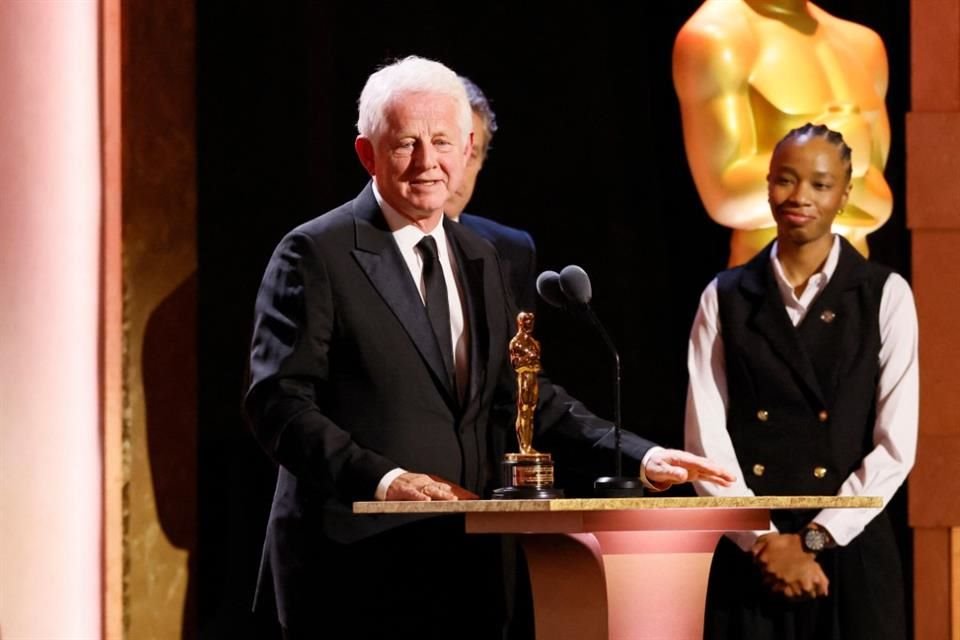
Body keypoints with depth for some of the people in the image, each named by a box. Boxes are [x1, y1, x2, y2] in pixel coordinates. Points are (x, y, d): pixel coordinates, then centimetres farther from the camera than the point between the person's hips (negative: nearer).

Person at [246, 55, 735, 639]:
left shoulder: (481, 260, 17)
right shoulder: (315, 256, -5)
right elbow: (279, 402, -13)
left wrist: (640, 457, 5)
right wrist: (382, 477, -25)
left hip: (465, 564, 6)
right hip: (354, 569, -6)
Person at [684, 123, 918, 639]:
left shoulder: (885, 296, 2)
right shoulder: (725, 299, 7)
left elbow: (896, 445, -3)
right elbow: (706, 440, 0)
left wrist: (814, 538, -9)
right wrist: (765, 542, -9)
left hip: (851, 554, -1)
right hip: (750, 556, 1)